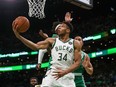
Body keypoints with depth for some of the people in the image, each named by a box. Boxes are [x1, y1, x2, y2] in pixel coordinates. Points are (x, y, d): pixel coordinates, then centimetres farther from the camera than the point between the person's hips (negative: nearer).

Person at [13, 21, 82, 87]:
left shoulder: (75, 43, 7)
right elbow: (36, 46, 0)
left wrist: (65, 72, -16)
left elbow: (77, 62, 1)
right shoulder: (52, 41, 10)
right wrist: (19, 36, -11)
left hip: (67, 76, 0)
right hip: (52, 73, 1)